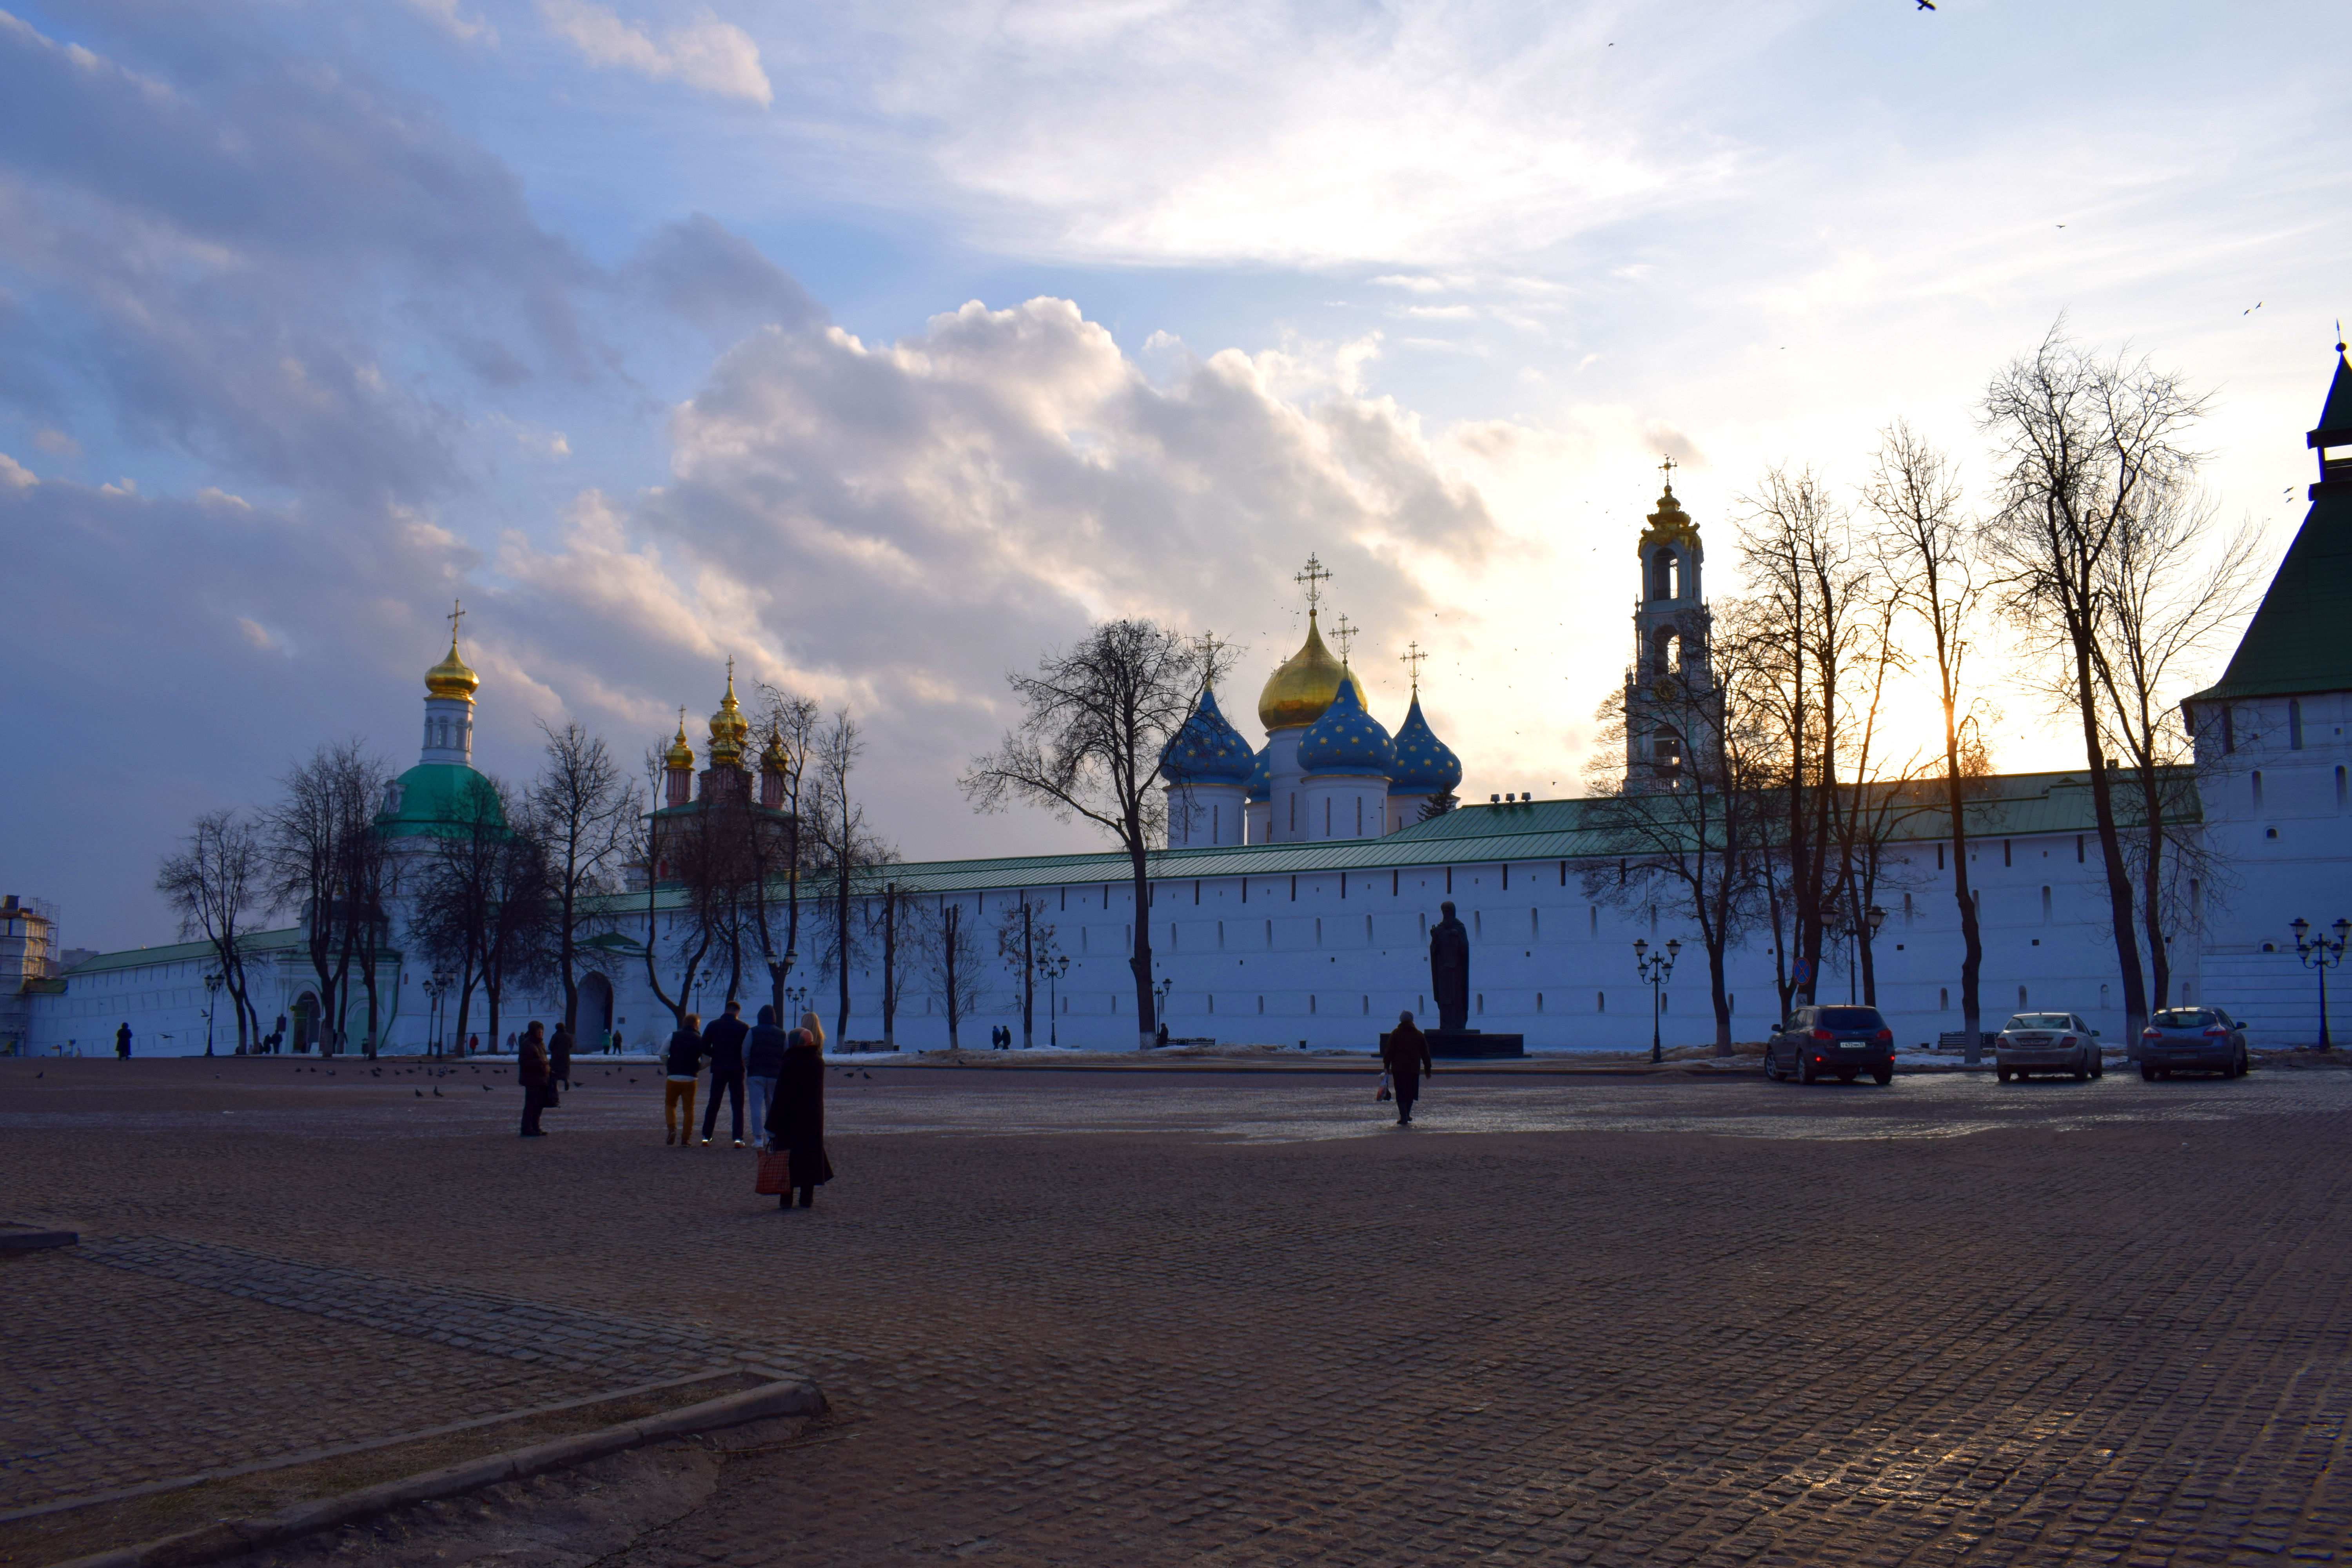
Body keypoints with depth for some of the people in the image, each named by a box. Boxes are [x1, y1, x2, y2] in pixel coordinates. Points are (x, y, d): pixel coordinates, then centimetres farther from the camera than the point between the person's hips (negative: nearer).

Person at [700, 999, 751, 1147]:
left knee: (713, 1104, 10)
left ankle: (706, 1137, 9)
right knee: (737, 1105, 3)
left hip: (718, 1068, 2)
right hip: (736, 1069, -2)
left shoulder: (713, 1025, 2)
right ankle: (738, 1138, -5)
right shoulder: (743, 1027, -3)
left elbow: (705, 1048, 0)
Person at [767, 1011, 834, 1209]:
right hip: (813, 1117, 4)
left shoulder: (790, 1062, -12)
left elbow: (781, 1095, -13)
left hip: (790, 1118, -4)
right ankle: (807, 1198, 7)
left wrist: (773, 1124, -10)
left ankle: (786, 1198, 3)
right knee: (810, 1153, 9)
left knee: (787, 1156, 3)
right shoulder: (819, 1061, 4)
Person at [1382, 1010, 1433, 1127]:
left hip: (1398, 1069, -2)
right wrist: (1428, 1069, 16)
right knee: (1411, 1093, 18)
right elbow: (1425, 1054, 12)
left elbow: (1389, 1051, -2)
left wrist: (1386, 1067, 1)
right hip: (1414, 1069, 2)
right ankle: (1407, 1116, 25)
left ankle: (1404, 1118, -9)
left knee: (1401, 1095, -1)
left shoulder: (1395, 1033, 3)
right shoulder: (1419, 1034, 10)